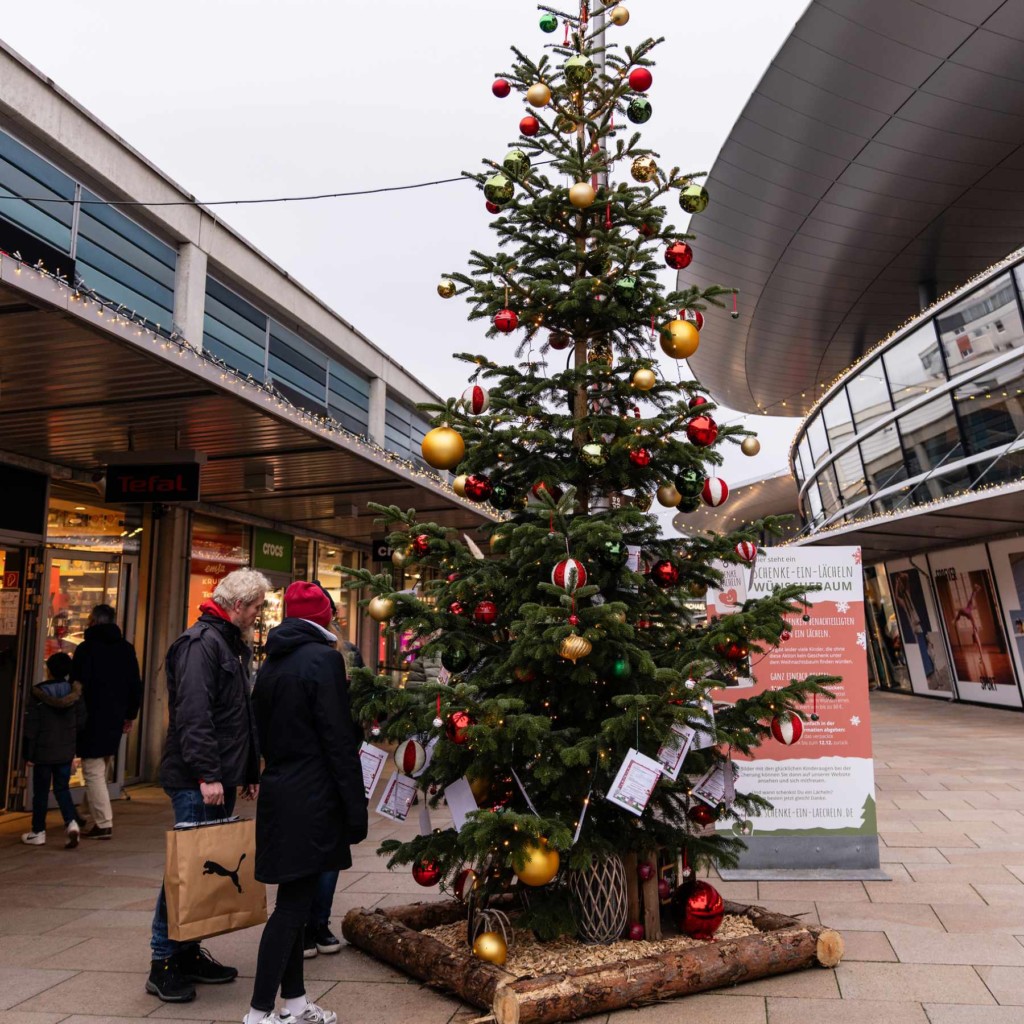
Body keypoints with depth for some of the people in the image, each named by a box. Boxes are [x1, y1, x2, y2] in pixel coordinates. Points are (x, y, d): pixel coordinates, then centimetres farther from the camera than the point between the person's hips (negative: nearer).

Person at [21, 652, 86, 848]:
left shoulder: (38, 694, -12)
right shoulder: (75, 693, -2)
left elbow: (31, 727, -10)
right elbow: (81, 722, 3)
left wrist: (28, 754, -3)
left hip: (43, 752, -3)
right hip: (66, 752, 3)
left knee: (41, 792, 9)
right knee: (62, 788, 12)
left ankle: (38, 832, 17)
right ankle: (71, 823, -6)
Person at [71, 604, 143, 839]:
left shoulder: (86, 648, -9)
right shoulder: (127, 649, 9)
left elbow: (76, 685, -11)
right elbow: (136, 686, 11)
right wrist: (131, 714, 18)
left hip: (92, 720, -6)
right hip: (115, 720, 6)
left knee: (93, 772, -3)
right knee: (102, 771, 18)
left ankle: (103, 824, -6)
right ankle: (96, 816, 24)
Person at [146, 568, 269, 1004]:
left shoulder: (234, 646, 17)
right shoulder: (201, 643, -14)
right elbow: (193, 714, -23)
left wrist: (250, 772, 20)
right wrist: (207, 774, -26)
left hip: (222, 778, 10)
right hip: (197, 782, -10)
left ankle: (189, 953, 25)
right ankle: (163, 964, 9)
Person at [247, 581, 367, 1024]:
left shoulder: (271, 663, 10)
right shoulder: (323, 658, -15)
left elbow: (263, 733, 15)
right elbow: (339, 739, -17)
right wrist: (355, 806, -12)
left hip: (279, 792, 8)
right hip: (310, 798, -8)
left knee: (294, 900, 16)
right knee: (293, 904, 0)